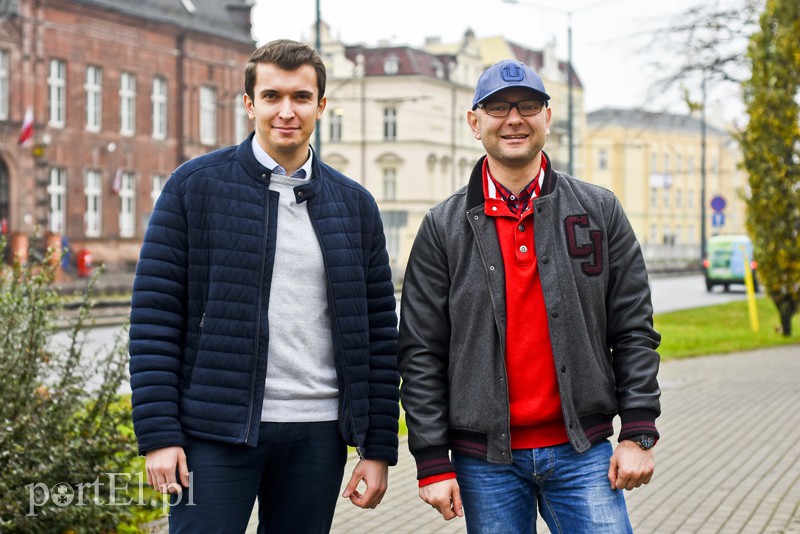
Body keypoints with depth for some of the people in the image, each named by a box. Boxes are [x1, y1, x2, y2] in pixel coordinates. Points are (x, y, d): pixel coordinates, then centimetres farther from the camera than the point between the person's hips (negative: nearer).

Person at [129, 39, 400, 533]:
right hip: (215, 429, -3)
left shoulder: (355, 205, 9)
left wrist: (378, 449, 4)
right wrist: (159, 435, -10)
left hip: (317, 433, 3)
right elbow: (155, 314, -3)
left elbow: (379, 334, 9)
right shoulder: (196, 185, 0)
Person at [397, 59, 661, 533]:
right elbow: (421, 353, 1)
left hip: (581, 449, 1)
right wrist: (432, 462, -5)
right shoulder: (444, 227, 3)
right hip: (486, 460, 0)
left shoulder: (600, 211, 6)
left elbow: (634, 330, 6)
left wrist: (639, 433, -2)